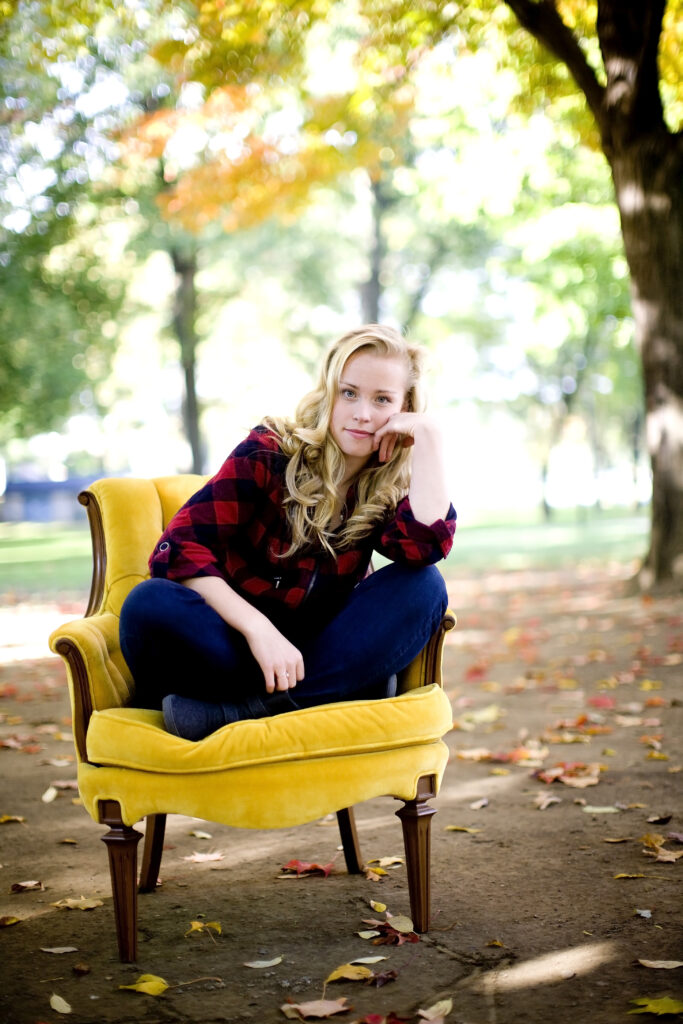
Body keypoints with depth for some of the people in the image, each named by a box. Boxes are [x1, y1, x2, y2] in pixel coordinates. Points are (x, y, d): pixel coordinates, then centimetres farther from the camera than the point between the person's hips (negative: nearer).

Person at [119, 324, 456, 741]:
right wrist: (258, 628, -27)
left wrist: (428, 437, -16)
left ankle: (244, 709, -32)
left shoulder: (391, 488, 3)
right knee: (150, 604, -30)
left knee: (424, 586, -22)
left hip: (318, 657, 3)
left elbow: (427, 546, -21)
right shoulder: (269, 453, -4)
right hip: (238, 645, -3)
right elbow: (179, 548, -15)